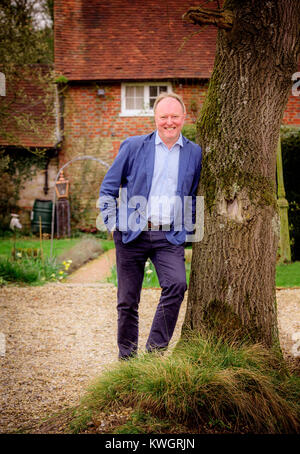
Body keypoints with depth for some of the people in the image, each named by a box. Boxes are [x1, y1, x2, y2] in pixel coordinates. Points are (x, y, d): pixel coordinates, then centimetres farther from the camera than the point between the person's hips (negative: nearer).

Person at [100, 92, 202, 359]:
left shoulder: (194, 153, 8)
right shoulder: (133, 146, 3)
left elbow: (194, 196, 19)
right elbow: (108, 187, 8)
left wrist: (186, 230, 10)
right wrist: (112, 224, -2)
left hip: (170, 237, 1)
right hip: (132, 234, 0)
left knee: (177, 284, -24)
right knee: (128, 300, 3)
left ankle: (156, 349, -12)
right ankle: (127, 358, 19)